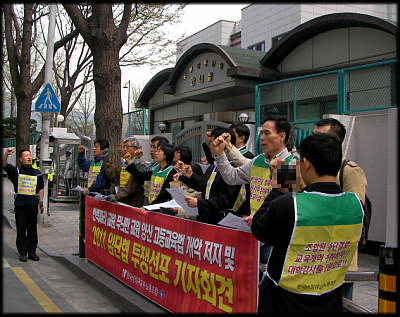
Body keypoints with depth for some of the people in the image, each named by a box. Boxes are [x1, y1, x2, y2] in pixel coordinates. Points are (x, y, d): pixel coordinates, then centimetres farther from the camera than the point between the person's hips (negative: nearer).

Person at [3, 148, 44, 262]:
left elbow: (41, 188, 19)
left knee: (32, 229, 6)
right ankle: (22, 252, 6)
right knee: (21, 230, 0)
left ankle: (32, 251, 13)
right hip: (20, 205, -2)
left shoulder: (37, 173, 13)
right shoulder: (16, 171, 4)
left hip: (33, 205, 3)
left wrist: (41, 202, 12)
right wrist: (6, 154, -30)